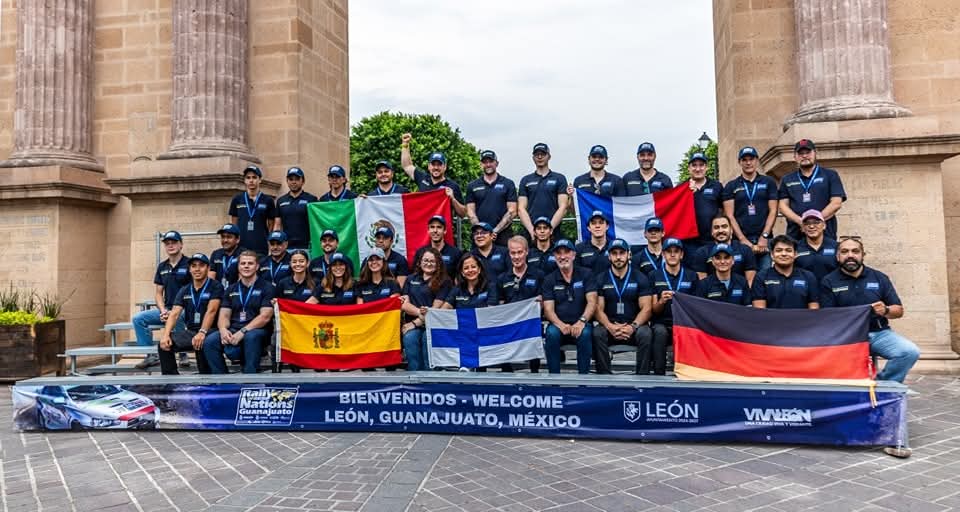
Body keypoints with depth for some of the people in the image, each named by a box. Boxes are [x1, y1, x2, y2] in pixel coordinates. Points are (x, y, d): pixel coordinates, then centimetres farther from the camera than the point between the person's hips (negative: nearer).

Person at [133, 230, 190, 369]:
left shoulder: (188, 264, -5)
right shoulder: (162, 267, 14)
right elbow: (158, 293, 14)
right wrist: (163, 311, -5)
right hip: (167, 310, 6)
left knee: (177, 318, -38)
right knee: (138, 318, -9)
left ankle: (183, 355, -18)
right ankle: (151, 355, -4)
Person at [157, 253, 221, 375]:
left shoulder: (215, 286, -3)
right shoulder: (184, 291, 12)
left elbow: (211, 311, -16)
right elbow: (174, 314, 1)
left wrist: (202, 332, -31)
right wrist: (166, 334, -16)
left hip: (210, 331, -5)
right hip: (190, 331, 5)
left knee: (200, 344, -36)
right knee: (164, 344, -18)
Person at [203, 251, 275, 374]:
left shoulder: (266, 287, 3)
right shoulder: (230, 289, 19)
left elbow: (265, 317, -8)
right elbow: (224, 315, 11)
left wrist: (243, 331, -20)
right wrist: (223, 329, -14)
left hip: (257, 331, -4)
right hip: (232, 331, 4)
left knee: (251, 337, -38)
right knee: (209, 341, -24)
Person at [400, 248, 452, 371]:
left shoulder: (444, 282, 7)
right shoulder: (411, 279, 19)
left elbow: (436, 309, -2)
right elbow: (404, 305, 9)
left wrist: (416, 323, -11)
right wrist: (419, 312, -12)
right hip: (412, 324, 2)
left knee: (428, 338, -34)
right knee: (409, 338, -30)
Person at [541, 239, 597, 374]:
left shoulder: (586, 275, 5)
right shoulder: (549, 280, 7)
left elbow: (592, 302, -6)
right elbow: (548, 309, -2)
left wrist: (582, 321, -25)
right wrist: (560, 324, -23)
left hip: (580, 324, -1)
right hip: (559, 324, 1)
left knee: (585, 333, -33)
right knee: (552, 333, -32)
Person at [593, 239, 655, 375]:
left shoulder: (640, 278, 6)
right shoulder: (601, 279, 8)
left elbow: (646, 308, -2)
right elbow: (599, 309, 1)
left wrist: (633, 326, -21)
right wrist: (609, 326, -20)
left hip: (634, 325, 0)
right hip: (610, 326, 1)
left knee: (645, 334, -32)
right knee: (597, 333, -31)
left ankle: (642, 375, -23)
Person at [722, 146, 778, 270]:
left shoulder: (768, 182, 12)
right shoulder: (731, 186, 10)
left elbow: (773, 211, 6)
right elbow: (729, 216, 3)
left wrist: (764, 237, -6)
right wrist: (743, 240, -8)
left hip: (765, 240, 0)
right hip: (740, 240, 0)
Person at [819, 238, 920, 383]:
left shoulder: (879, 278, 11)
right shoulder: (829, 282, 3)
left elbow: (899, 310, 12)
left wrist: (886, 310, -12)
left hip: (879, 333, 3)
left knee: (910, 352, -22)